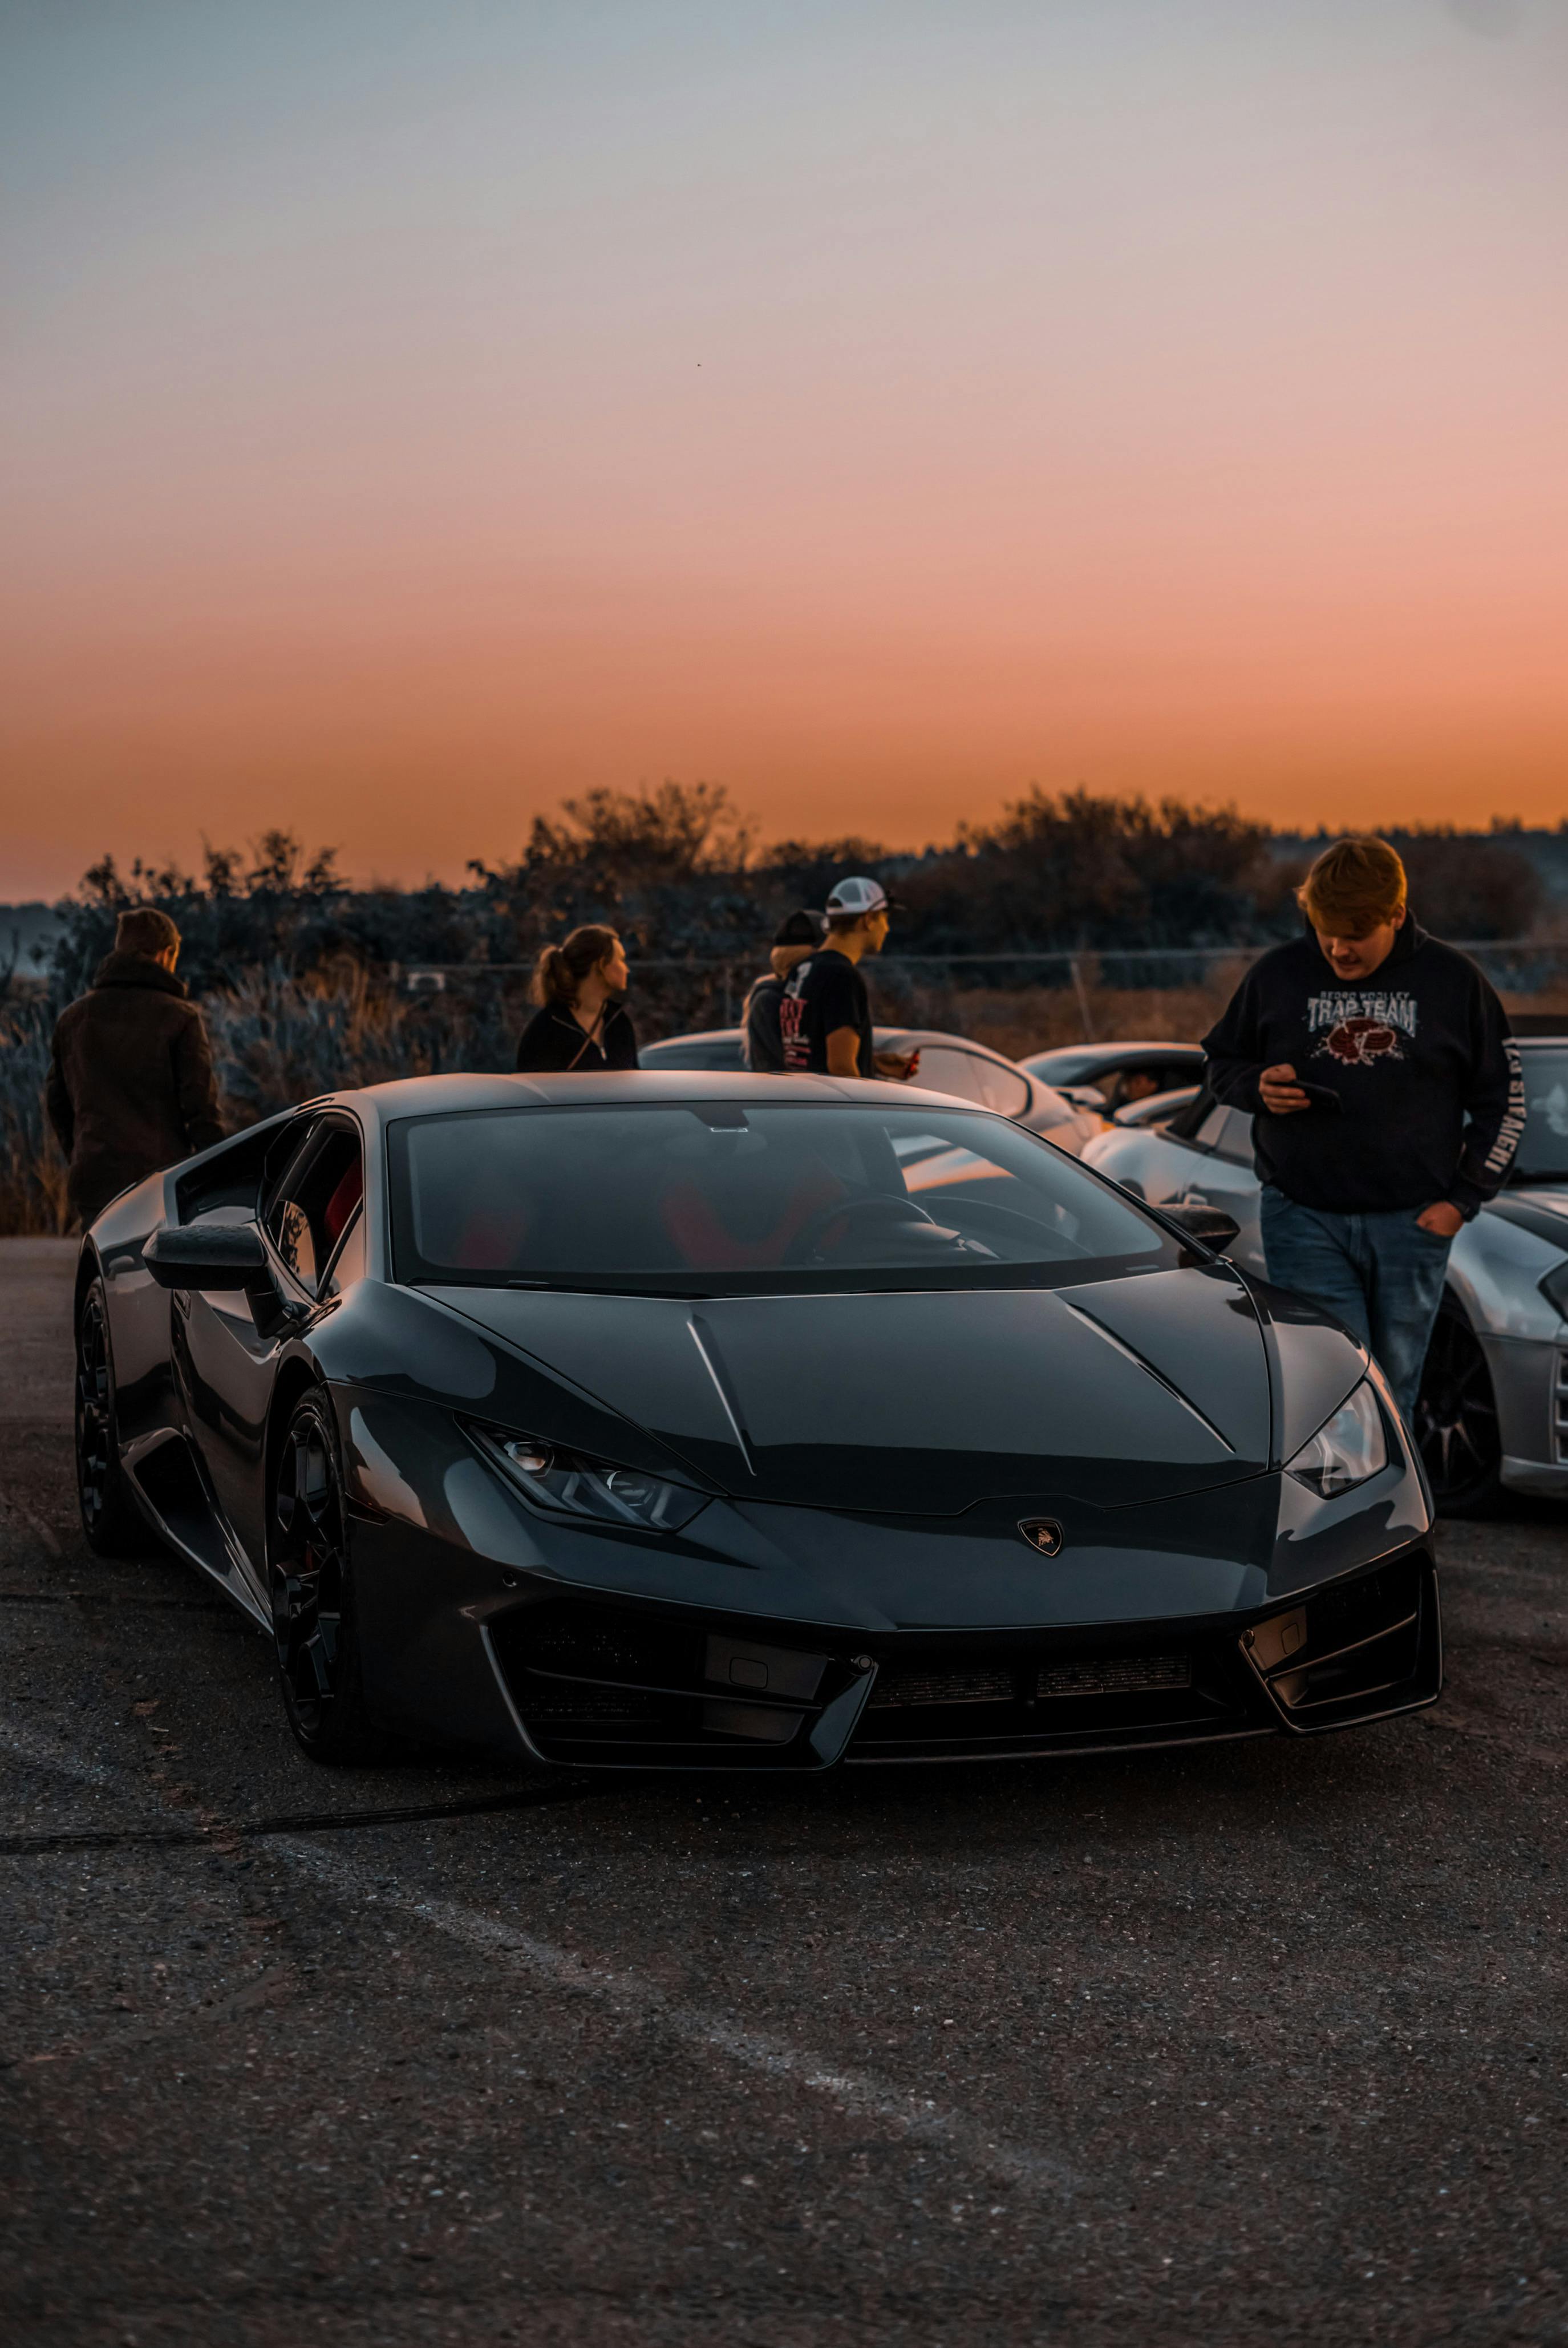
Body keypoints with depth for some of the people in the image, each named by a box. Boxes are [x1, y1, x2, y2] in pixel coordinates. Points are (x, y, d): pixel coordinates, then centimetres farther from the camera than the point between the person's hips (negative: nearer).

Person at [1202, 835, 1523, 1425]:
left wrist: (1462, 1199, 1)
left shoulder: (1452, 980, 1)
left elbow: (1503, 1099, 8)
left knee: (1392, 1396, 8)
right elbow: (1220, 1064, 14)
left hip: (1411, 1223, 1)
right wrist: (1258, 1087, -10)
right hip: (1304, 1219, -1)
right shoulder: (1276, 976, 1)